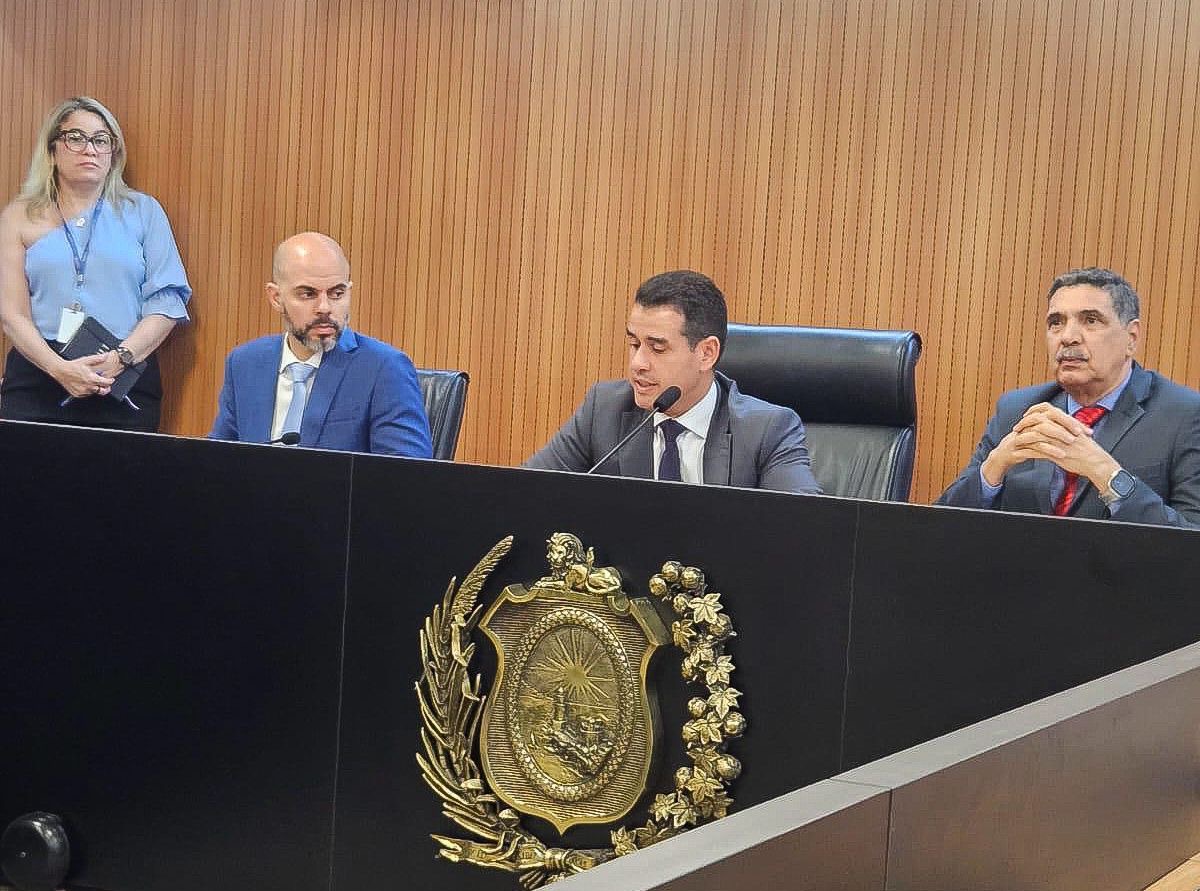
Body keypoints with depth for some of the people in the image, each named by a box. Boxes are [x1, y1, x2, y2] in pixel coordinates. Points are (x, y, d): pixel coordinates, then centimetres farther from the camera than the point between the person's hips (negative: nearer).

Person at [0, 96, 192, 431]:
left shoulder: (142, 211, 11)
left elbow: (167, 301, 3)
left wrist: (121, 357, -12)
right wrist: (59, 369, -15)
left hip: (126, 385, 0)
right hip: (39, 379, 0)